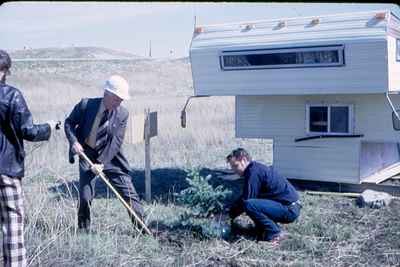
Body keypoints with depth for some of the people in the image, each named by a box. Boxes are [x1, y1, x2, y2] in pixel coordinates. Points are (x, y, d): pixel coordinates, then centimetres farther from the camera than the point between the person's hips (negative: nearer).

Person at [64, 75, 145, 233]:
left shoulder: (122, 114, -10)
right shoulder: (86, 105, -13)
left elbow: (116, 142, -12)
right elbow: (69, 122, 0)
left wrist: (101, 162, -19)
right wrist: (74, 142, -16)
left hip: (110, 157, 1)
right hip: (87, 154, -1)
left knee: (129, 192, -1)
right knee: (85, 195, -5)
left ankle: (143, 228, 8)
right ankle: (84, 230, 19)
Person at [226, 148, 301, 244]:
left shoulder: (254, 172, -15)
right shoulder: (257, 168, 16)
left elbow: (245, 200, -17)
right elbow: (244, 197, 23)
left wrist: (230, 215, -4)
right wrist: (229, 212, 16)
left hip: (289, 210, -11)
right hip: (289, 208, 11)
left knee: (249, 205, -25)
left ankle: (275, 235, -12)